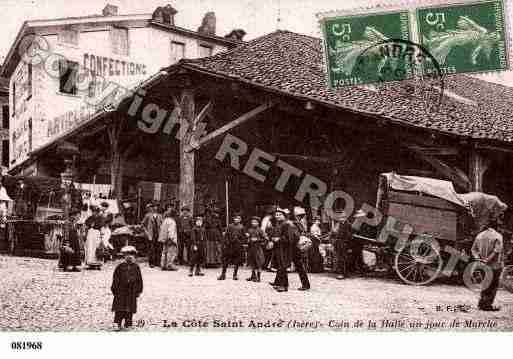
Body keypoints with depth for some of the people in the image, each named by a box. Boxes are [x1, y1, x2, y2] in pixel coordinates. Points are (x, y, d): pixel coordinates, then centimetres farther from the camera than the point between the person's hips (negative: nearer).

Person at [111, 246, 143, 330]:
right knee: (120, 309, -3)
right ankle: (118, 324, 3)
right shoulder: (120, 267, 0)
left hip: (132, 291, 1)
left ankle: (128, 325, 14)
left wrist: (138, 291, 6)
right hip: (121, 291, -1)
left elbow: (139, 280, 9)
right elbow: (115, 279, 2)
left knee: (130, 310, 5)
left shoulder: (136, 267, 4)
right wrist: (115, 289, -2)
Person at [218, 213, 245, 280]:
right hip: (229, 245, 1)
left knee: (237, 261, 1)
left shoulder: (241, 227, 5)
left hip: (238, 246, -1)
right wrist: (225, 244, 1)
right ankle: (223, 274, 7)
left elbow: (244, 237, 6)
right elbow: (226, 235, 8)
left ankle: (235, 275, 11)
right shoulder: (230, 226, 8)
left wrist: (240, 242, -7)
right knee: (226, 260, 1)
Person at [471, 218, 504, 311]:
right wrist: (488, 259, -18)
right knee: (493, 286, 4)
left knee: (485, 285, 17)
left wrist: (477, 258, -5)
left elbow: (474, 249, 4)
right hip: (495, 265, -5)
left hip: (483, 265, 6)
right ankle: (487, 305, 4)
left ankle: (481, 303, 18)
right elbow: (497, 250, -20)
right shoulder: (498, 236, -11)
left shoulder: (480, 235, 6)